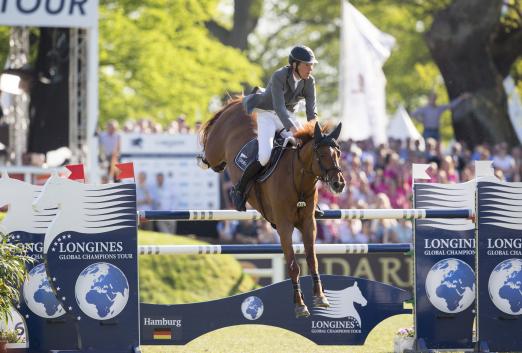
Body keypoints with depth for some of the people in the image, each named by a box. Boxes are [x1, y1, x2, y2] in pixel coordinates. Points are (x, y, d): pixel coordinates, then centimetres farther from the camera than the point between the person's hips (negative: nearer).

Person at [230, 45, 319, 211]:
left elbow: (311, 110, -11)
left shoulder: (309, 81, -10)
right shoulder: (279, 77, -28)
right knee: (265, 157, -27)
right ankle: (239, 190, -6)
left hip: (287, 116, 6)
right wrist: (293, 129, -50)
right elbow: (279, 107, -37)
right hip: (267, 115, -6)